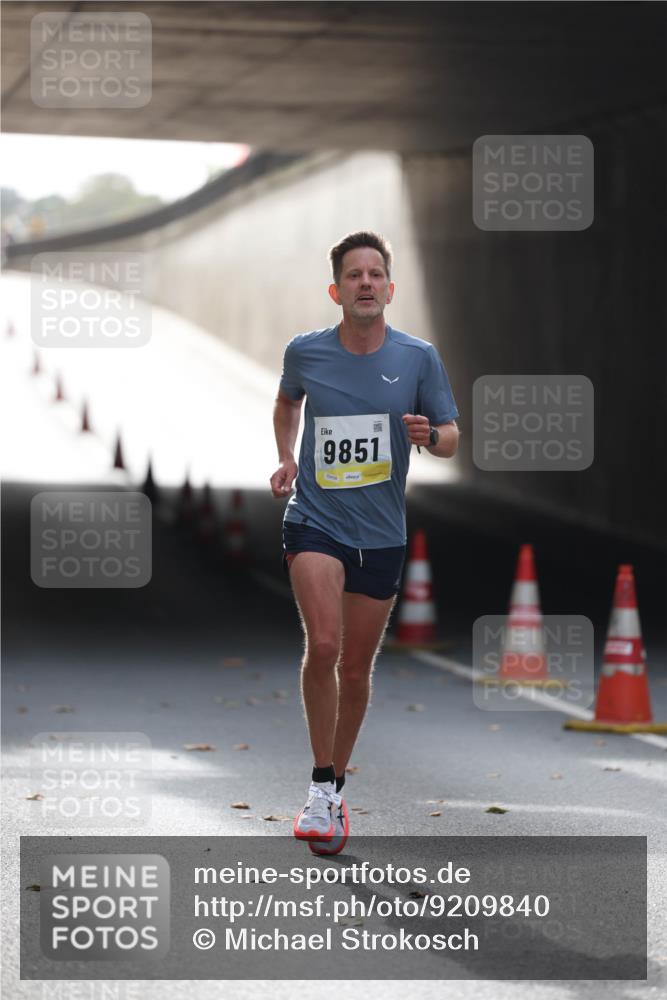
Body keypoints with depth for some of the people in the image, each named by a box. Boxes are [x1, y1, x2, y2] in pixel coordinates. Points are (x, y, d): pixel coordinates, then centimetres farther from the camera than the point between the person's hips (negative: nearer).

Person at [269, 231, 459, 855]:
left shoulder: (419, 358, -1)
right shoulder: (305, 352, 0)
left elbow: (451, 438, 6)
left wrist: (430, 435, -16)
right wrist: (286, 458, 8)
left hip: (381, 534, 2)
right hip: (314, 522, -2)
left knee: (356, 670, 8)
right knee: (323, 645, -23)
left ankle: (335, 788, 27)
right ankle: (321, 786, -12)